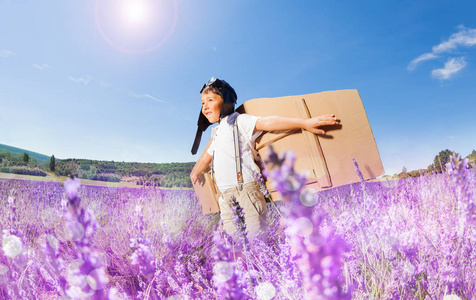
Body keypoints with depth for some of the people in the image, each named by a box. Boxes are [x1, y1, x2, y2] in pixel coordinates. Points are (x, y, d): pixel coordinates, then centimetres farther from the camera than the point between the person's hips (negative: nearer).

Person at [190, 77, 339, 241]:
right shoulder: (217, 133, 23)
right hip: (225, 198, 8)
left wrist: (304, 123, -30)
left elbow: (267, 122, -17)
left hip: (245, 192, -8)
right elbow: (207, 156, 40)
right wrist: (195, 173, 55)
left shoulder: (238, 121, -1)